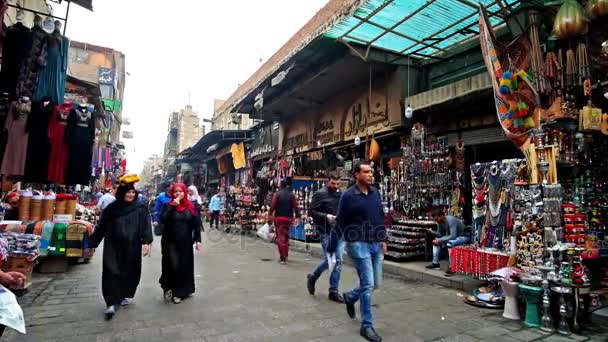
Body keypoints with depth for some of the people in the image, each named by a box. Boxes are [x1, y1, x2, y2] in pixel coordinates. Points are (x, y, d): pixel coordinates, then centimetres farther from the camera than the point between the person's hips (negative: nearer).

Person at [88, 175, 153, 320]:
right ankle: (112, 303, -2)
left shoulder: (140, 209, -1)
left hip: (132, 247, 0)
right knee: (112, 273, -4)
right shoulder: (111, 208, 4)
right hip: (113, 247, 1)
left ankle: (127, 295, 32)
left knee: (130, 271, 11)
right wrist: (92, 244, 10)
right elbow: (101, 227, 9)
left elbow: (146, 226, -7)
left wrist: (146, 242, -20)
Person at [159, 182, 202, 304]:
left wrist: (198, 240, -2)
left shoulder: (190, 206, 1)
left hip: (185, 242, 2)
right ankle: (168, 287, 16)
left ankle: (179, 292, 25)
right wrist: (172, 206, -23)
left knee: (185, 266, 8)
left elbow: (196, 224, 2)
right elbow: (163, 220, -19)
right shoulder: (168, 205, -2)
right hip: (170, 242, -2)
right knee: (172, 265, -11)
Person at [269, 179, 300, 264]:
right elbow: (296, 207, -1)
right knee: (286, 237, 18)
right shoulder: (292, 195, 3)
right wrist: (298, 216, 4)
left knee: (280, 237, 0)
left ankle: (283, 258, -4)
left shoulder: (277, 194, -6)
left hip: (279, 218, -4)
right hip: (289, 218, 4)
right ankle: (285, 256, 27)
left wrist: (270, 215, -3)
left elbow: (273, 206, -11)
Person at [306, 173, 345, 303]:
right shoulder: (320, 194, -6)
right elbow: (312, 211, -8)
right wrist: (326, 216, -20)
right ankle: (313, 277, 24)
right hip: (327, 232, -6)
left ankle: (334, 291, 16)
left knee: (338, 261, 5)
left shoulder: (341, 194, 12)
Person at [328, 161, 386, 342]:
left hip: (375, 244, 6)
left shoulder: (375, 193, 8)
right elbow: (340, 222, -8)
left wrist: (383, 239, 10)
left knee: (376, 283, 13)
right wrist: (331, 246, -5)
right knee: (368, 284, -4)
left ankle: (350, 297, 40)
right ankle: (367, 326, 13)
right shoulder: (348, 195, -10)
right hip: (358, 244, -6)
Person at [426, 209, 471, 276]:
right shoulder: (440, 222, -5)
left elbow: (453, 236, -36)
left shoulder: (451, 220, -30)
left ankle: (451, 267, -30)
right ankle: (435, 262, 6)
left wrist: (440, 240, -33)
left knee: (450, 243, -36)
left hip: (464, 236, -9)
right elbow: (439, 234, 3)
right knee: (435, 240, 5)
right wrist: (432, 232, -16)